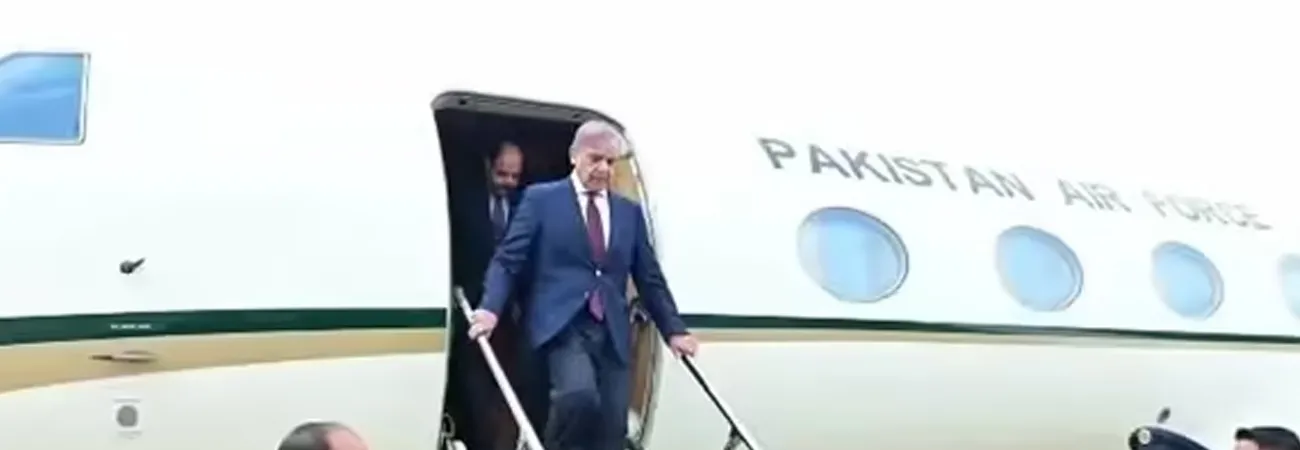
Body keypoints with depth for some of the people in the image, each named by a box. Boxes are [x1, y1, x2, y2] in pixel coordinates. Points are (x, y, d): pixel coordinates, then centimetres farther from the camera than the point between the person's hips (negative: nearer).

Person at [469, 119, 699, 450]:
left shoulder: (630, 211, 17)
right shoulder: (541, 198, 6)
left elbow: (650, 278, 19)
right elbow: (507, 260, 0)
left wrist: (674, 331, 10)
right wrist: (491, 308, -17)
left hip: (611, 332, 4)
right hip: (561, 325, -4)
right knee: (580, 394, -31)